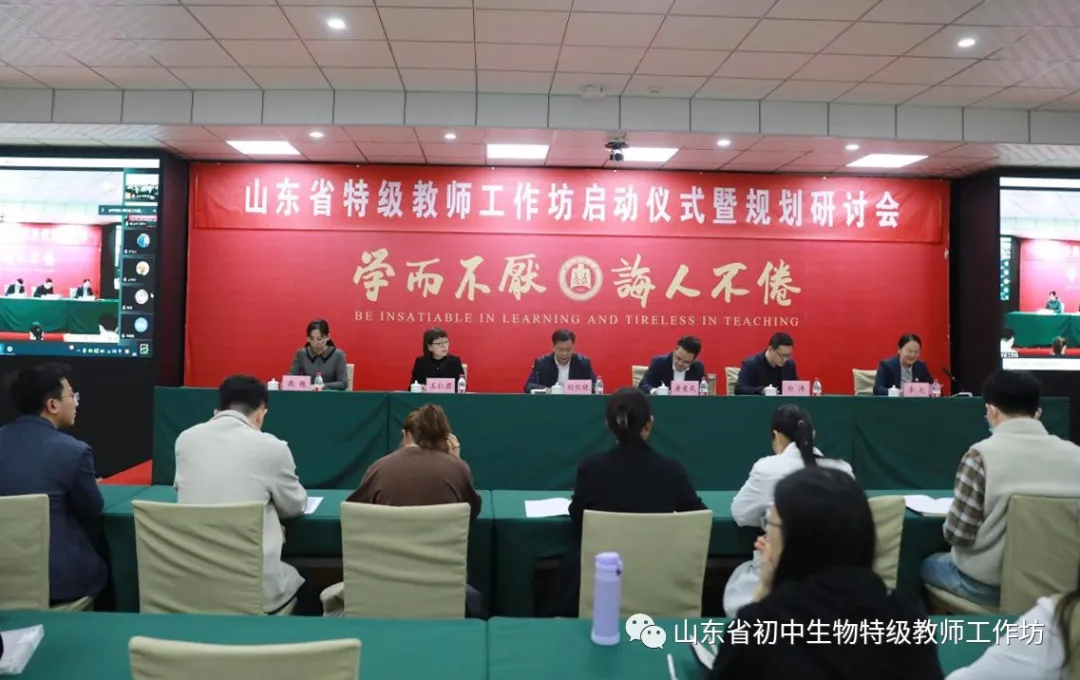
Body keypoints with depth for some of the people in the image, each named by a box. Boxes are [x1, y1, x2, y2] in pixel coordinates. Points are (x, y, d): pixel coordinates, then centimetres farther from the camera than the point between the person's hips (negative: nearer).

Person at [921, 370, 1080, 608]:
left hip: (987, 583, -5)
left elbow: (958, 534, -18)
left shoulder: (982, 455, -20)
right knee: (941, 560, 30)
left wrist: (950, 526, 3)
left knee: (927, 564, 27)